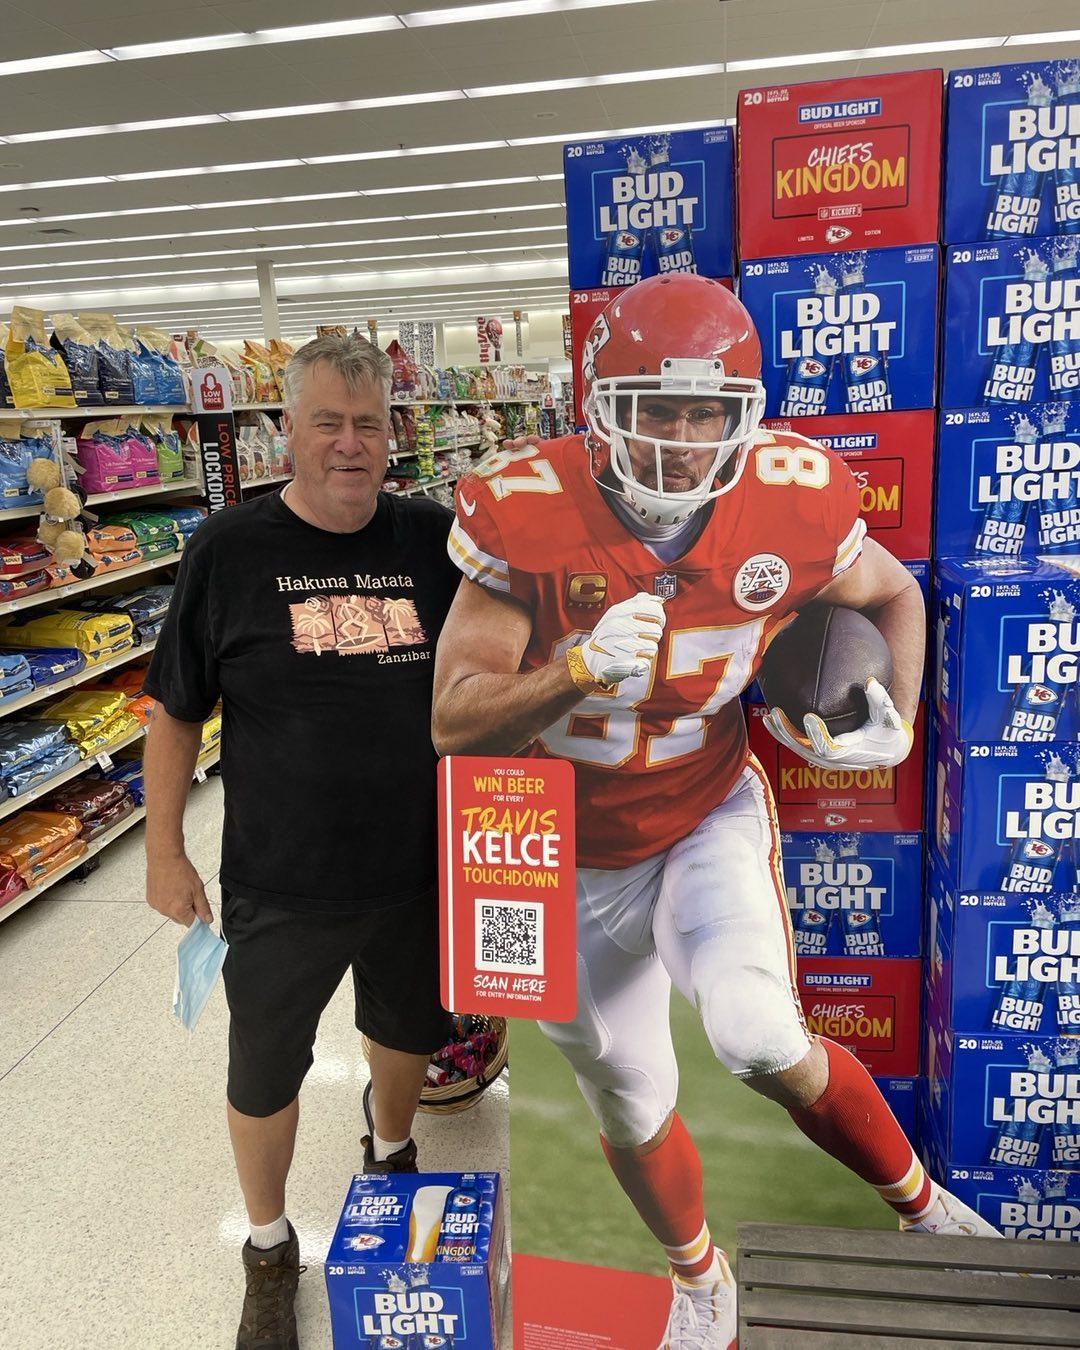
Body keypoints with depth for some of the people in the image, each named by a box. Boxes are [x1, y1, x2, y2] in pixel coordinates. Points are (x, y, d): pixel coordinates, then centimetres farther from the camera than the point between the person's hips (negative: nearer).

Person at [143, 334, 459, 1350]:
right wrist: (164, 852, -3)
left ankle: (391, 1153, 59)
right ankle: (269, 1250, 43)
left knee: (408, 1032, 26)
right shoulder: (229, 550, -11)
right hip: (281, 887, -2)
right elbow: (176, 712, -4)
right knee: (265, 1073, 15)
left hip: (420, 872, 3)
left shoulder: (435, 538, -5)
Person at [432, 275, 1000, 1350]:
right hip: (579, 854, 1)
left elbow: (893, 594, 4)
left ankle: (921, 1203, 11)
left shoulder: (793, 503, -17)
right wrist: (583, 666, -38)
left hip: (711, 817, 0)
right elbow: (455, 722, -22)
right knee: (630, 1105, 15)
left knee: (760, 1039, -24)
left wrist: (898, 722, -12)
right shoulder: (528, 515, -24)